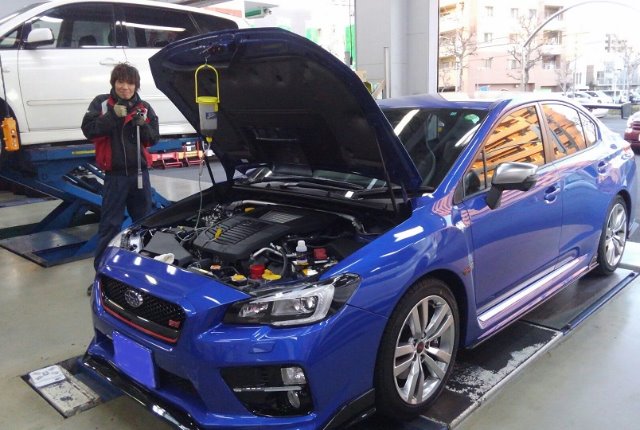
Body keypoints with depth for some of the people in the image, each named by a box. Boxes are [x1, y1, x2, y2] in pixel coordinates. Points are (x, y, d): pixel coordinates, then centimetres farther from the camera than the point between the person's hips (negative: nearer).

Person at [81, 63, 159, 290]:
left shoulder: (144, 108, 7)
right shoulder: (101, 103, -1)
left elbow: (153, 139, 3)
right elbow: (88, 130, -12)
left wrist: (143, 125, -16)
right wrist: (112, 116, -22)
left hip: (140, 172, 4)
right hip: (114, 174, -3)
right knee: (110, 224, -2)